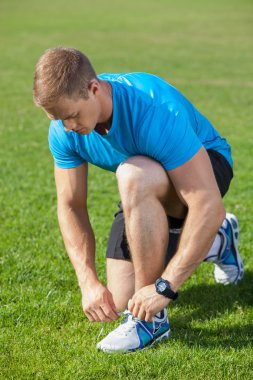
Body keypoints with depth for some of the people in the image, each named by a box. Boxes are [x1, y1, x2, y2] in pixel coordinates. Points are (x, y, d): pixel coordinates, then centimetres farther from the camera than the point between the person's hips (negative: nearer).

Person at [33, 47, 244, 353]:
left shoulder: (156, 110, -39)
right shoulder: (63, 129, -19)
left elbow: (209, 207, -40)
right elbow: (71, 206, -10)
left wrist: (164, 287, -40)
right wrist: (89, 282, -23)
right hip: (147, 191, 7)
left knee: (133, 176, -39)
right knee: (121, 300, -1)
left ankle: (152, 319, -26)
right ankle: (217, 243, 26)